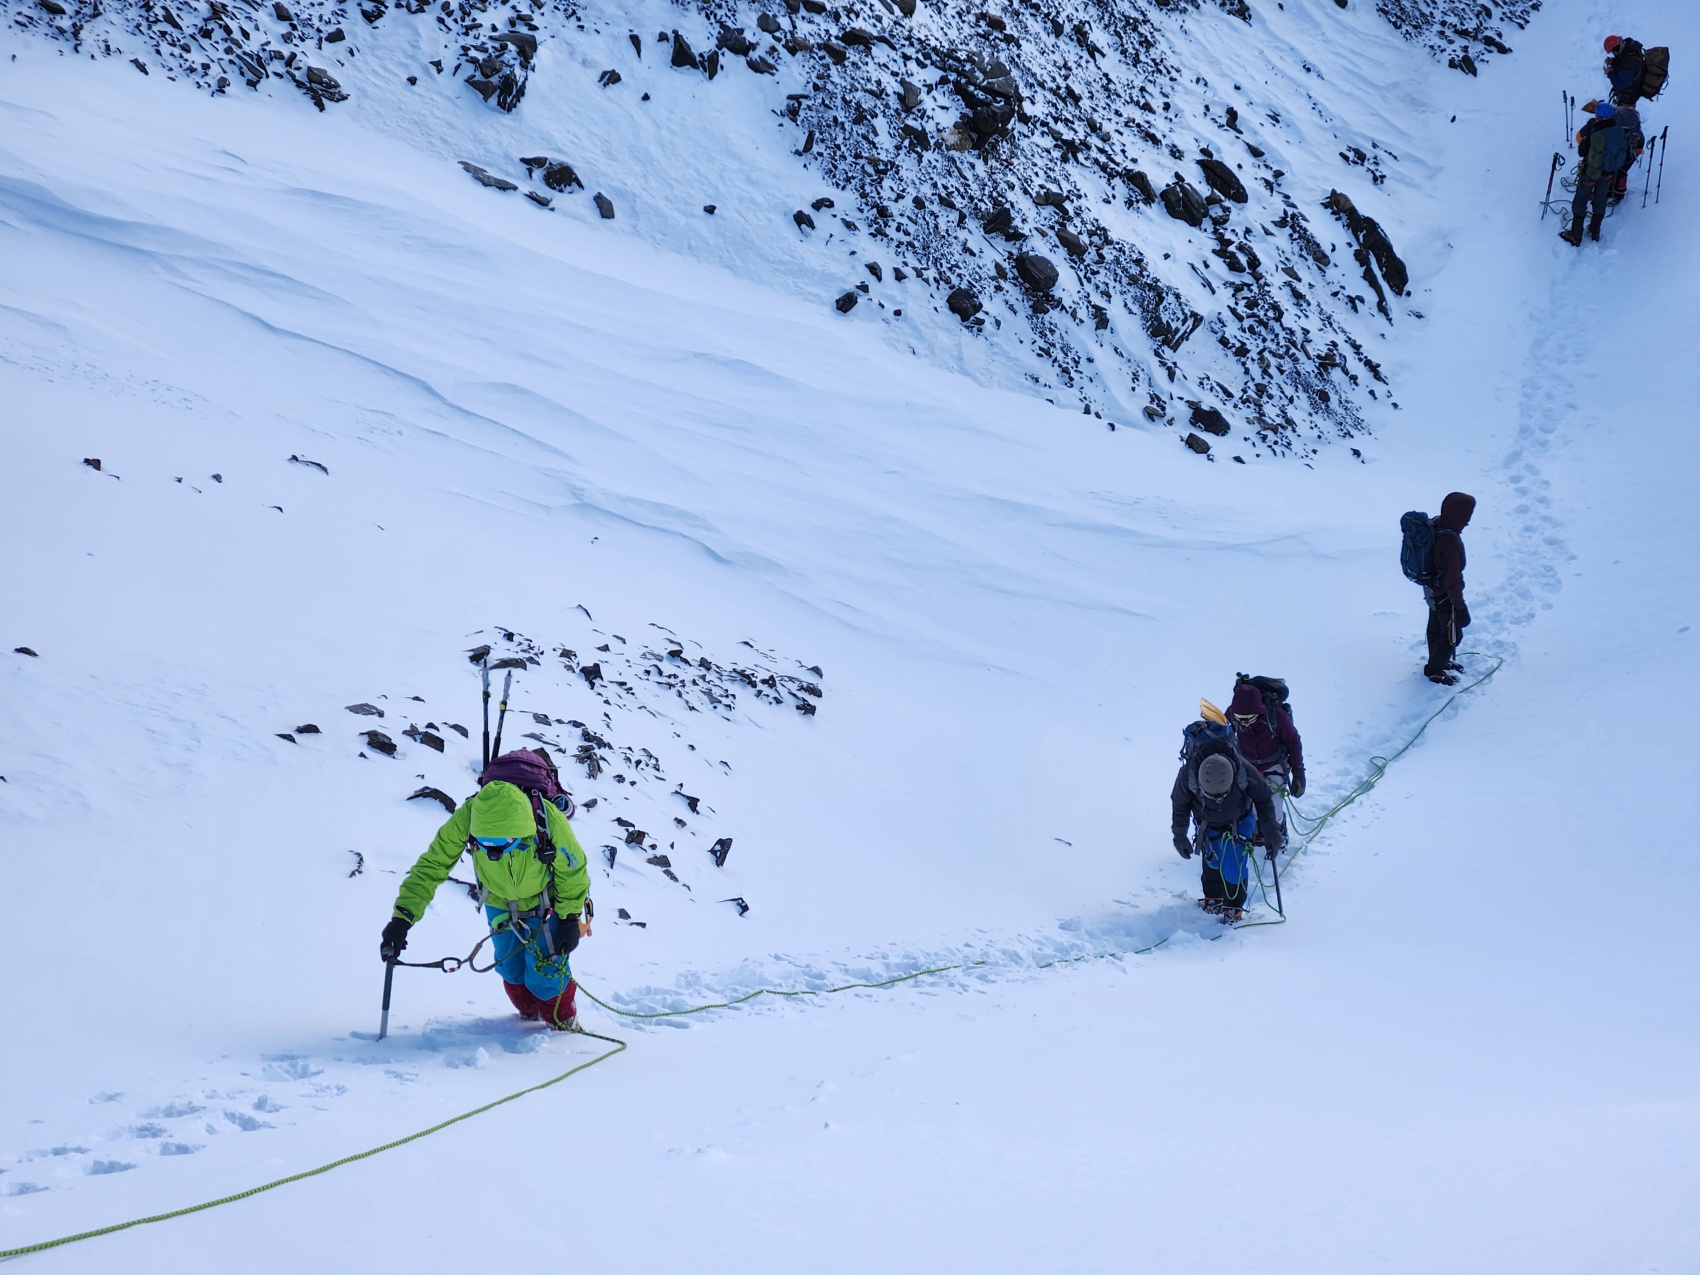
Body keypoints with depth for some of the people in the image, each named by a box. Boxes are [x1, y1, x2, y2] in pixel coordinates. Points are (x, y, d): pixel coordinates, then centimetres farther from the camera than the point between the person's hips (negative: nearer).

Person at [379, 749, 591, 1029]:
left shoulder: (549, 821, -39)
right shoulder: (467, 818, -36)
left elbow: (573, 870, -19)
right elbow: (431, 866, -25)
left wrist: (569, 919, -11)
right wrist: (402, 917, -32)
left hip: (545, 904, -2)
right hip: (500, 904, 2)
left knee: (545, 974, -1)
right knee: (511, 971, 13)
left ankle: (564, 1022, 30)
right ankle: (531, 1014, 44)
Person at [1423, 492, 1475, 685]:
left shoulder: (1435, 525, -12)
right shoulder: (1451, 544, -39)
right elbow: (1452, 580, -31)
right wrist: (1460, 607, -19)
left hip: (1432, 590, 8)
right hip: (1445, 597, -8)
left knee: (1436, 628, 29)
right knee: (1451, 635, 15)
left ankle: (1439, 661, 51)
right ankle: (1434, 671, 33)